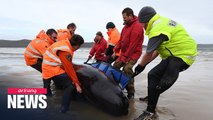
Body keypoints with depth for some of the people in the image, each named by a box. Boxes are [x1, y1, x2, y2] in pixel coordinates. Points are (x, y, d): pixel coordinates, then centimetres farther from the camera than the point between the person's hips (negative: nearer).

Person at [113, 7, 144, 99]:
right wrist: (116, 51, 3)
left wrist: (125, 57, -22)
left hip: (133, 53, -9)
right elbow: (121, 40, 13)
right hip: (124, 53, 9)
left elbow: (133, 44, -23)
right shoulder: (126, 26, 12)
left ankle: (131, 93, -12)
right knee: (115, 66, 8)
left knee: (127, 69, -25)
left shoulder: (137, 26, -17)